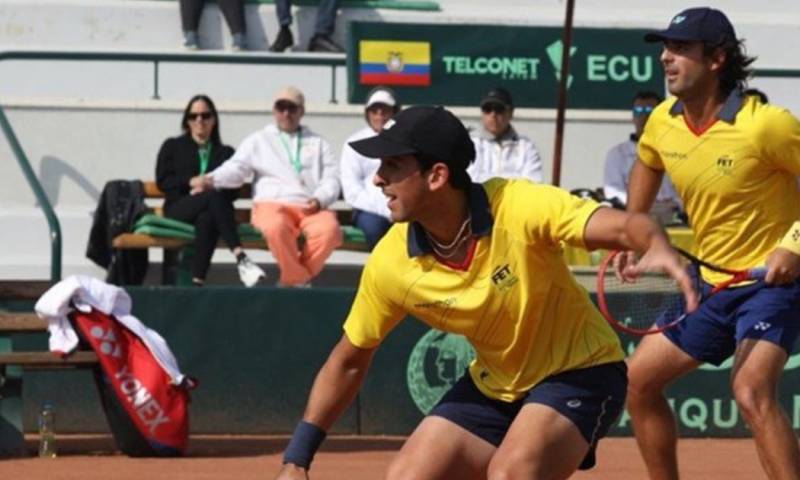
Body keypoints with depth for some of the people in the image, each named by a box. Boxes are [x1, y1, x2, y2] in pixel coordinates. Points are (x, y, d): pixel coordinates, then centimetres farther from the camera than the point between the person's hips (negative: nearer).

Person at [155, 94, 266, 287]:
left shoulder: (225, 152, 26)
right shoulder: (172, 147, 24)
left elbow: (232, 190, 13)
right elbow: (163, 181, 10)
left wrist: (209, 186, -7)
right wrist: (192, 183, -5)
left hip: (209, 209, 1)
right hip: (178, 209, -1)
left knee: (207, 218, -41)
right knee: (214, 197, -37)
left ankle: (197, 280, -53)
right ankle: (240, 257, -53)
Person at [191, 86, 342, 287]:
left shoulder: (318, 143, 25)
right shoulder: (258, 141, 20)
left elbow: (331, 178, 15)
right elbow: (237, 168, 7)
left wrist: (320, 199, -7)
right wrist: (211, 179, -14)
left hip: (311, 208, 2)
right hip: (272, 204, -2)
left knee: (329, 229, -34)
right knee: (276, 226, -40)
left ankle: (292, 279, -17)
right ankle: (300, 279, -23)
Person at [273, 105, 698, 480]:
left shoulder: (519, 207, -28)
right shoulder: (390, 263, -13)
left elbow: (627, 226, -37)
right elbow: (349, 361, 1)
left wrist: (657, 247, -62)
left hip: (579, 373, -6)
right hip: (494, 386, 6)